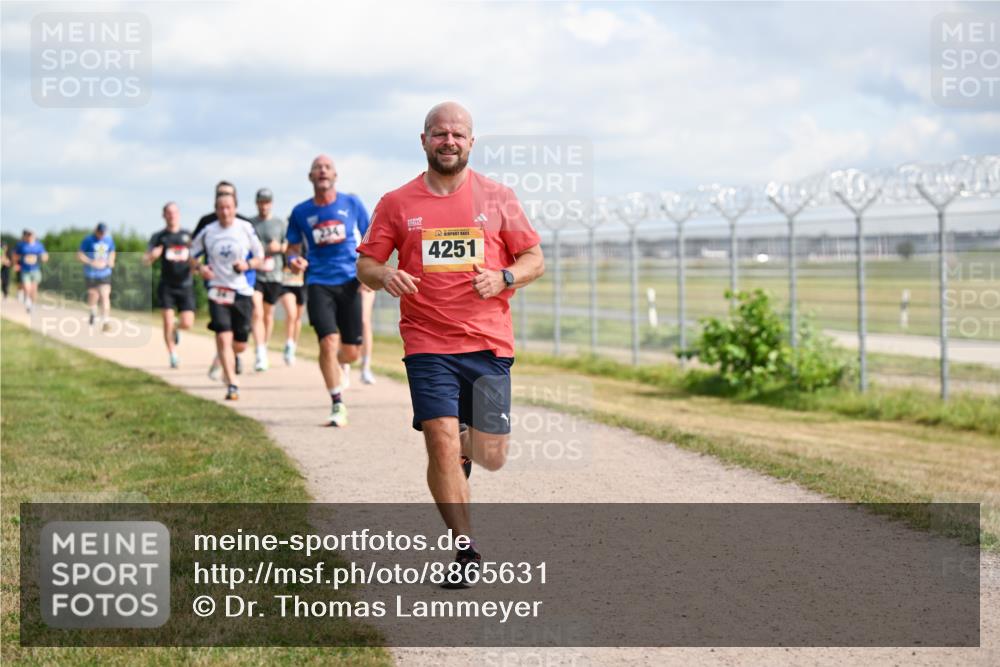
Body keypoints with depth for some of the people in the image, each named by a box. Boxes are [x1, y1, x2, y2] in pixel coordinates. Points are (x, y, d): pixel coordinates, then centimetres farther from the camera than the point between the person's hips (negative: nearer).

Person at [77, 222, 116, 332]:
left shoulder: (109, 239, 4)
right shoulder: (88, 240, -8)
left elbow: (112, 252, 21)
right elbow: (79, 255, -7)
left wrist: (111, 261, 1)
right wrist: (92, 262, -18)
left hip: (105, 273, 2)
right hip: (91, 274, -2)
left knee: (105, 296, -11)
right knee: (93, 297, 6)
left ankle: (105, 322, -14)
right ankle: (93, 313, 39)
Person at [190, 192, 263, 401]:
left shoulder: (246, 228, -2)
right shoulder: (207, 232, 1)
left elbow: (259, 256, 6)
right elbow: (191, 254, 13)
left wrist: (247, 264, -14)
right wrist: (199, 267, -7)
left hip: (242, 291, 1)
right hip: (218, 290, 0)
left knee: (240, 345, 6)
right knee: (223, 337, -15)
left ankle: (226, 361, 42)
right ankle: (232, 384, -12)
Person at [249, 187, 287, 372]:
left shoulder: (281, 223, 5)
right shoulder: (249, 223, 5)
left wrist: (279, 247, -12)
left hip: (274, 275, 1)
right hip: (253, 273, -1)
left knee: (268, 315, 12)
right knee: (257, 314, -14)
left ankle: (265, 348, 30)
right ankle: (260, 355, -20)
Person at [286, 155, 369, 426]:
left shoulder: (351, 203, 5)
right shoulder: (300, 212, 6)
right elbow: (293, 247, 15)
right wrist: (294, 260, -8)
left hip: (349, 281, 1)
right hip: (319, 283, -1)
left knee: (351, 352, 1)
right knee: (329, 341, -16)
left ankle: (335, 364, 40)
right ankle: (337, 405, -3)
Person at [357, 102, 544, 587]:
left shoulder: (497, 198, 6)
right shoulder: (397, 204, 5)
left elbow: (535, 259, 9)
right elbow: (365, 264, 8)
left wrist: (504, 278, -12)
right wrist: (384, 276, -15)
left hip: (489, 344, 1)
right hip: (427, 345, -1)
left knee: (490, 456, 2)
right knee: (441, 445, -11)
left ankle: (466, 445, 41)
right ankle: (466, 551, 2)